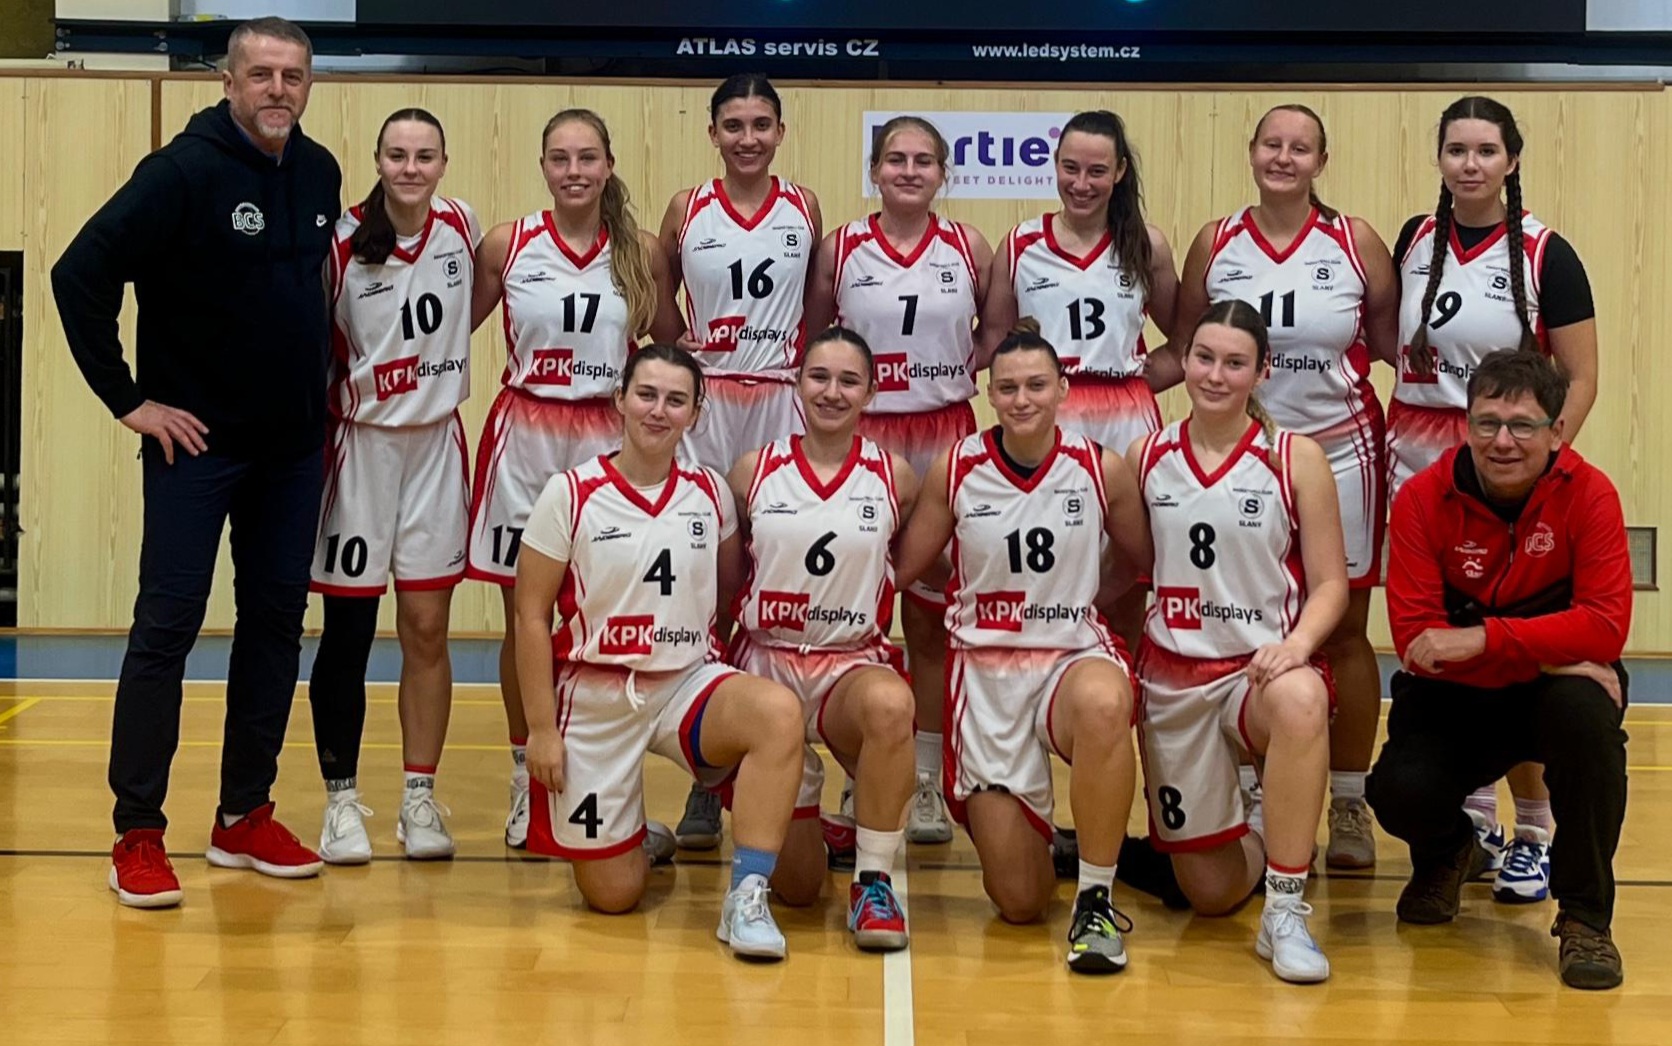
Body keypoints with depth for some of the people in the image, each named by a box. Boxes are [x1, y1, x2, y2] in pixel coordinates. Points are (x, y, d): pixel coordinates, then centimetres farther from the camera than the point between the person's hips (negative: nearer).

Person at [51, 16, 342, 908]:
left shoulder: (320, 174, 5)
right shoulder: (184, 171, -14)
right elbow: (80, 276, -16)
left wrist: (313, 385, 12)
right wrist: (128, 400, -14)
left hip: (292, 448, 6)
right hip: (197, 442, -6)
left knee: (277, 621, 10)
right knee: (167, 626, -3)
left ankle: (244, 817, 22)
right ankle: (138, 836, 5)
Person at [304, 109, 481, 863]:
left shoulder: (463, 227, 0)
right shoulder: (341, 243, -11)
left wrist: (444, 354, 8)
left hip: (437, 446, 3)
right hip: (360, 446, -3)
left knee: (426, 630, 5)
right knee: (347, 634, 2)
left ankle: (420, 797, 14)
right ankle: (341, 799, 14)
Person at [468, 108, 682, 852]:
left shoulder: (641, 253, 2)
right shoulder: (507, 245, 1)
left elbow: (670, 342, 14)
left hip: (607, 439, 0)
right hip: (523, 435, 0)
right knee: (523, 614, 5)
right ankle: (527, 780, 18)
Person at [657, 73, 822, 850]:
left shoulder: (804, 210, 4)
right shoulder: (686, 210, 3)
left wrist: (809, 361, 3)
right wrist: (677, 346, 1)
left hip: (781, 405, 0)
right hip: (705, 402, 0)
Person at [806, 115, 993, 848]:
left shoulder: (968, 249, 2)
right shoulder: (840, 250, 1)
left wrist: (971, 366, -2)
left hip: (945, 438, 0)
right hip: (860, 438, 0)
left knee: (933, 616, 5)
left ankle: (926, 783, 14)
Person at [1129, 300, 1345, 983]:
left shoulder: (1296, 459, -2)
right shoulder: (1145, 459, 4)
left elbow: (1330, 583, -4)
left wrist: (1298, 643, -22)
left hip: (1263, 666, -2)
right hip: (1172, 674, 2)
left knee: (1300, 701, -42)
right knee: (1210, 894, 3)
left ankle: (1286, 913, -29)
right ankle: (1253, 841, 41)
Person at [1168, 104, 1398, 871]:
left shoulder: (1356, 243, -3)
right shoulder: (1215, 245, 1)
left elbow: (1392, 341, 4)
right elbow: (1186, 349, 8)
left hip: (1340, 454, -1)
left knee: (1344, 631, 5)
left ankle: (1350, 806, 17)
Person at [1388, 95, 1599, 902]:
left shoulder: (1545, 256, -5)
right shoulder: (1414, 241, 6)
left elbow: (1581, 379, -5)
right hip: (1418, 456, 4)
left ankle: (1534, 833, 5)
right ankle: (1472, 817, 21)